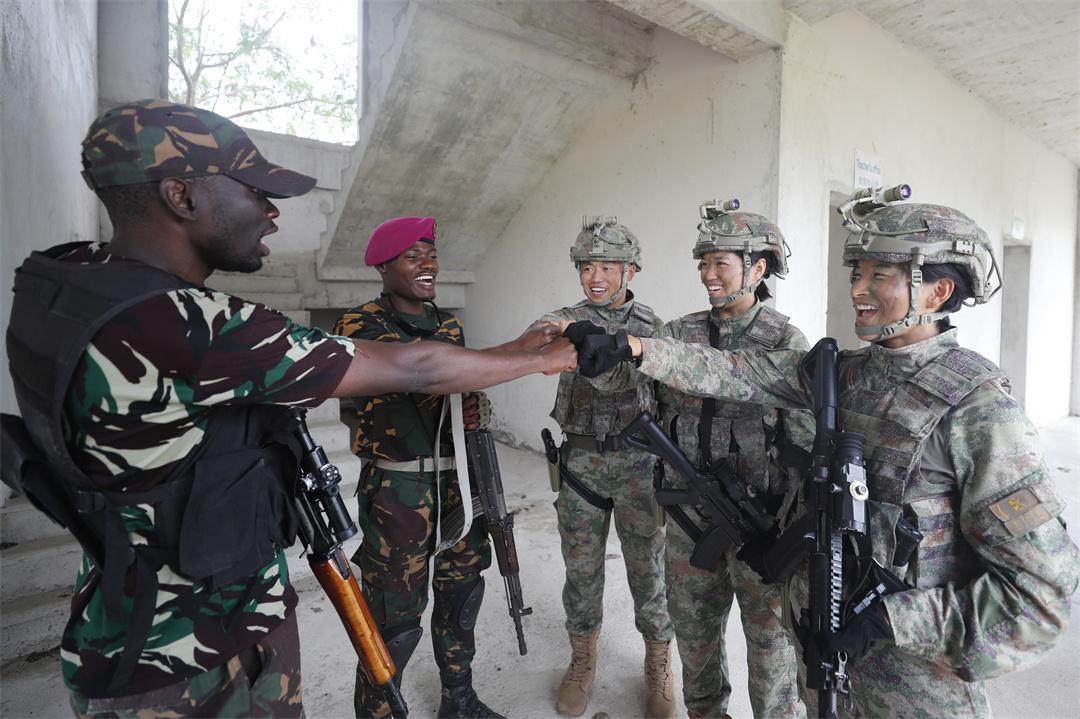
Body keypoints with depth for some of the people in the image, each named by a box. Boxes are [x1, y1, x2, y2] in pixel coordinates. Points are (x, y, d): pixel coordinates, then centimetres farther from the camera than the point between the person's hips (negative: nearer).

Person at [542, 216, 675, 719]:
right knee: (581, 568, 12)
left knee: (649, 567, 8)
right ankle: (582, 661, 34)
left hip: (639, 461, -1)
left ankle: (658, 665, 31)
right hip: (581, 461, 1)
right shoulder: (565, 320, 1)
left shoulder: (653, 326, 1)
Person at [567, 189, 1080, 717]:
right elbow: (734, 373, -9)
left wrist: (887, 619, -24)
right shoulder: (844, 372, -3)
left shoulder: (976, 409, -21)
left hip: (913, 661, -5)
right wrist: (633, 348, -19)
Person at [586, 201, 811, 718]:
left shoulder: (785, 341, -8)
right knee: (693, 630, 20)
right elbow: (616, 374, -5)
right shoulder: (681, 332, 2)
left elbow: (807, 439, -10)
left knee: (770, 637, 12)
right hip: (690, 519, 4)